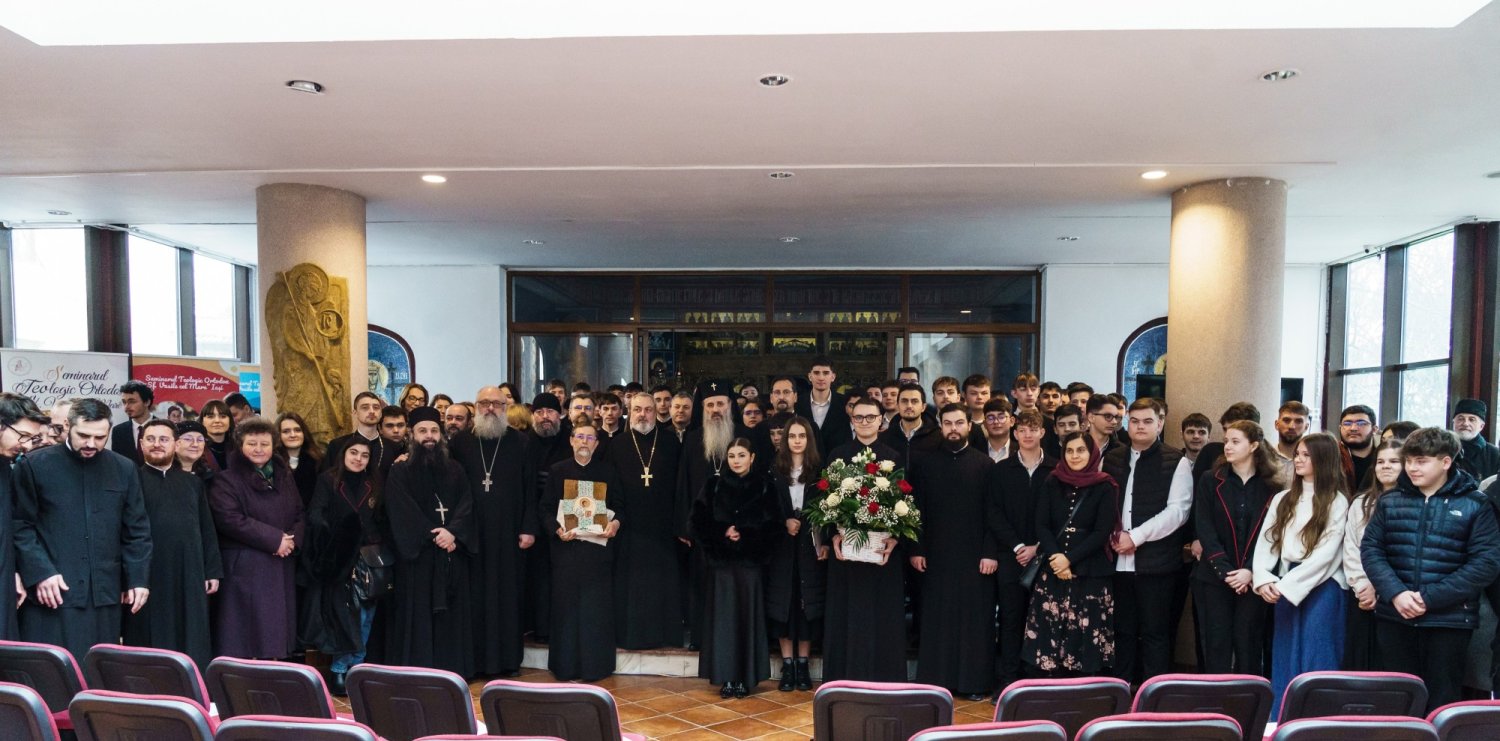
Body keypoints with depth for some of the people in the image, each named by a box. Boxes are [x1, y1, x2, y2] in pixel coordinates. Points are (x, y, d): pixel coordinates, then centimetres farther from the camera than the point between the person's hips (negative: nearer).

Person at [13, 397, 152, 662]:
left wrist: (138, 578, 4)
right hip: (52, 592, -3)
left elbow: (137, 530, 10)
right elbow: (20, 525, 0)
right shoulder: (33, 465, 1)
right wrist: (39, 572, -11)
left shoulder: (124, 469, 9)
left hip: (105, 592, 3)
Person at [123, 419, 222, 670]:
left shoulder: (192, 483, 13)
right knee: (150, 646, 5)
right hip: (147, 578, -3)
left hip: (189, 578, 3)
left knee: (192, 645, 7)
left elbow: (207, 530, 13)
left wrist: (213, 571, 7)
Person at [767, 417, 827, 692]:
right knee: (782, 601, 2)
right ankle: (787, 665, 11)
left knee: (808, 601, 2)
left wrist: (826, 542, -9)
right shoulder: (774, 470, 4)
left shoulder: (820, 470, 3)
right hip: (782, 544, 1)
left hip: (811, 543, 0)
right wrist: (784, 522, -12)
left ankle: (803, 664, 14)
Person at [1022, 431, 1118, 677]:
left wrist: (1070, 559, -13)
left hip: (1090, 573, -2)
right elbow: (1041, 525, 3)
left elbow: (1102, 532, -6)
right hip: (1052, 570, 2)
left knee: (1085, 634, -4)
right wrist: (1055, 557, -11)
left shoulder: (1104, 487, 1)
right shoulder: (1052, 484, 8)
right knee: (1050, 633, 0)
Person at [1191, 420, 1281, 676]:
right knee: (1216, 647, 3)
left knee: (1249, 647, 5)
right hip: (1213, 578, 0)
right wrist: (1225, 571, -13)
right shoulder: (1210, 481, 3)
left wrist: (1250, 571, -13)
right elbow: (1204, 530, -4)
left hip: (1252, 580, 0)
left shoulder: (1272, 487, 4)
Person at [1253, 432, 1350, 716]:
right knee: (1284, 662, 10)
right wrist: (1263, 578, -10)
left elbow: (1326, 554, -12)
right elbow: (1265, 541, 6)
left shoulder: (1336, 502, -4)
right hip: (1285, 587, 5)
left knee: (1315, 663, 0)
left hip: (1321, 587, -5)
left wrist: (1287, 585, -15)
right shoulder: (1282, 499, 11)